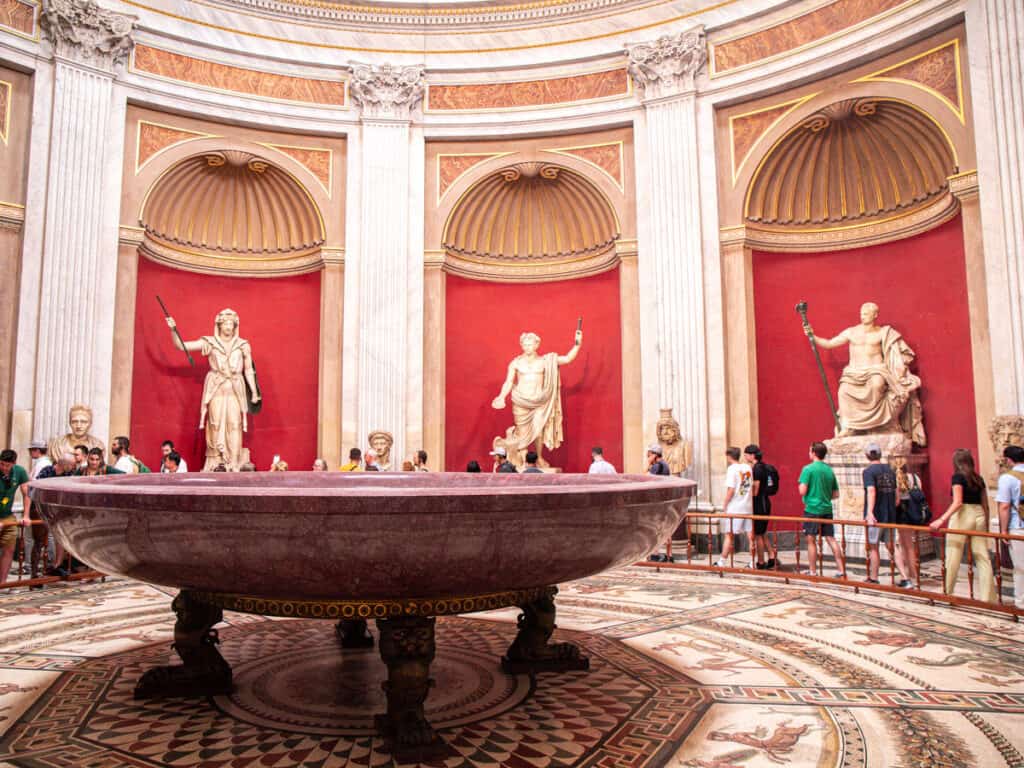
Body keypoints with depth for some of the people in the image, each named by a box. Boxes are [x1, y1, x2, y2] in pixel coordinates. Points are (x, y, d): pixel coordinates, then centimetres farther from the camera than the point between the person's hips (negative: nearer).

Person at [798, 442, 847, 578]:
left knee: (811, 540, 3)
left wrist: (800, 485, 6)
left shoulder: (808, 469, -9)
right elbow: (836, 494, 13)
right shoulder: (830, 470, 10)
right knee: (831, 539, 8)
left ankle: (813, 572, 9)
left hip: (812, 509, -5)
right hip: (827, 509, 5)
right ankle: (841, 571, 7)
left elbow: (802, 491, -14)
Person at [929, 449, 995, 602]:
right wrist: (986, 523, 23)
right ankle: (987, 596, 7)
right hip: (978, 515, 6)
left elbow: (957, 502, -17)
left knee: (953, 557, 1)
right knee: (983, 557, 6)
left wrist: (942, 519, -20)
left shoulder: (957, 477, -7)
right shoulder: (979, 479, 11)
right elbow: (985, 504, 13)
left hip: (962, 516, -6)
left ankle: (945, 593, 7)